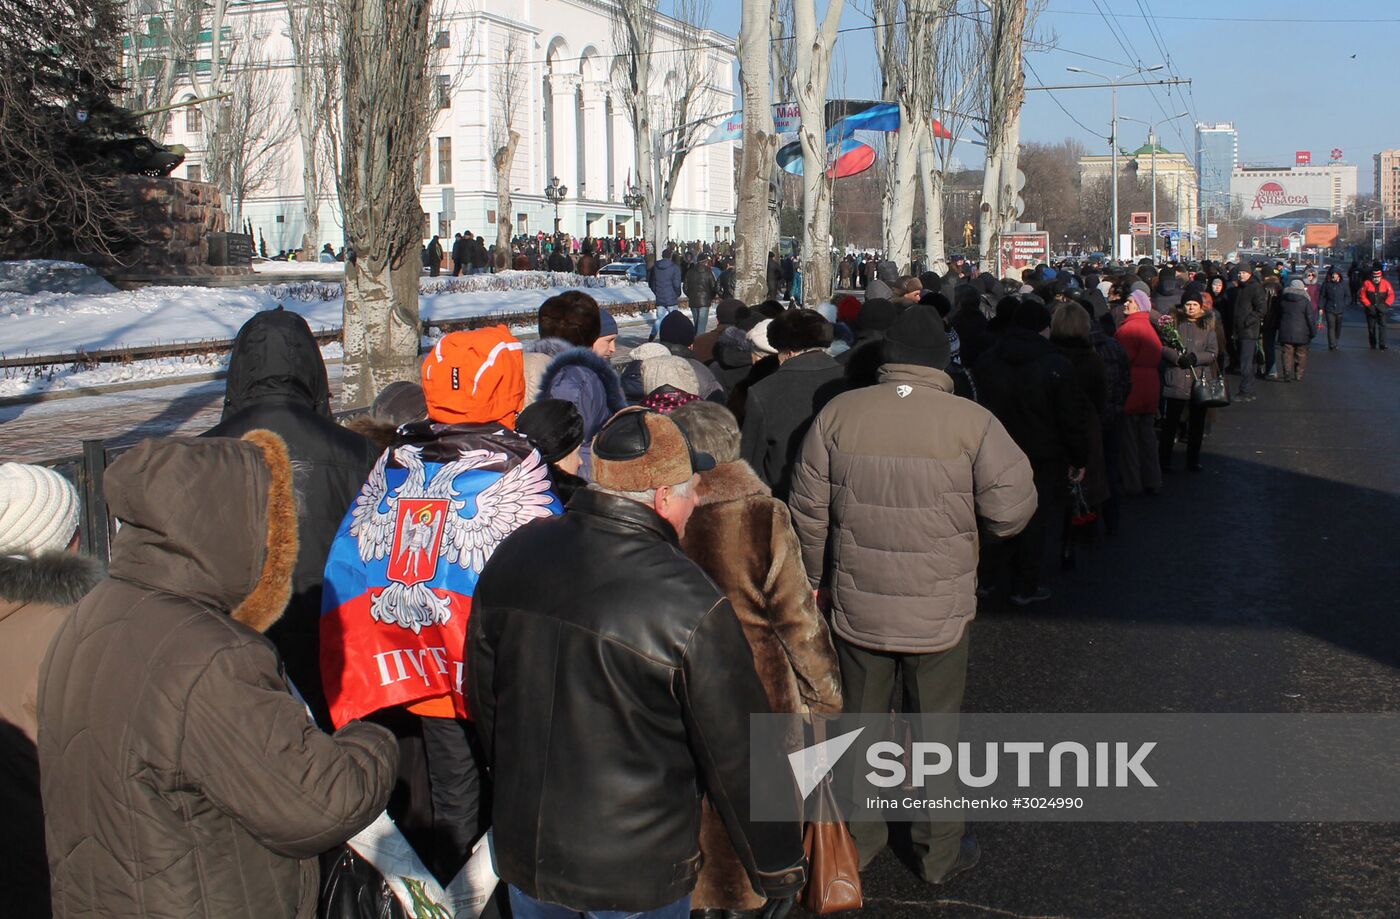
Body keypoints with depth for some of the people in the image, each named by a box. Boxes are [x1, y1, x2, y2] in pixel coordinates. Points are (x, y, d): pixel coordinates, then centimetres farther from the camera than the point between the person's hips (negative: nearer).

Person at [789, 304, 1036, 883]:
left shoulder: (838, 413, -7)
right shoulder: (973, 422, -14)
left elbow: (808, 509, -1)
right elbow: (1012, 510, -12)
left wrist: (817, 579, 15)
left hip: (857, 608, 2)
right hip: (940, 612, -2)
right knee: (936, 732, 15)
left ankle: (856, 840, 34)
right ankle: (940, 853, 29)